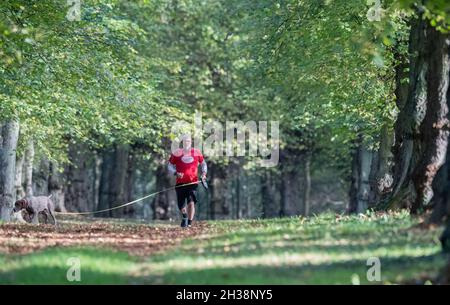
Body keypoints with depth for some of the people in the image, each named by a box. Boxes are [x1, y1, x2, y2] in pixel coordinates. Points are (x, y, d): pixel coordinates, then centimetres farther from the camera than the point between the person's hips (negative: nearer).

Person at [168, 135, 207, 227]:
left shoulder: (197, 152, 7)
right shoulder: (176, 153, 3)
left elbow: (203, 163, 22)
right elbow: (170, 166, 8)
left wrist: (204, 173, 5)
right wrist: (176, 173, -10)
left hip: (192, 182, 0)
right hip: (180, 183, 0)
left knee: (191, 202, -18)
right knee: (181, 206, 3)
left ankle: (189, 223, -9)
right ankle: (184, 216, 36)